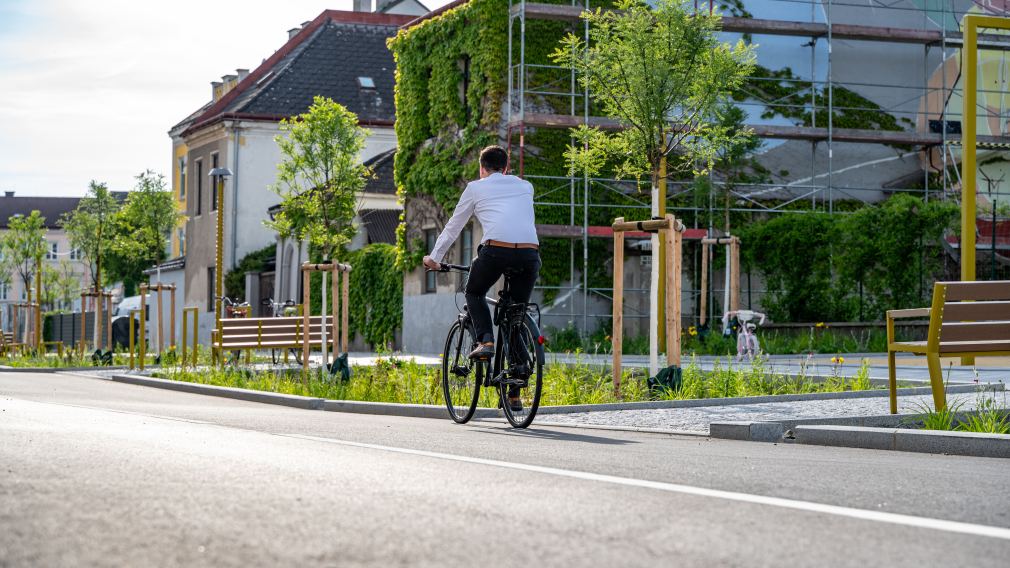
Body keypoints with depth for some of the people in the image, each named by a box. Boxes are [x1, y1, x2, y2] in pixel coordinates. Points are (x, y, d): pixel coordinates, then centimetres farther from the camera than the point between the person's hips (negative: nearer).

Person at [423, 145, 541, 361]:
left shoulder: (476, 188, 19)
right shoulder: (525, 186, 27)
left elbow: (453, 227, 26)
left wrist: (434, 258, 37)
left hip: (496, 251, -2)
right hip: (529, 252, 3)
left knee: (474, 293, 24)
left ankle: (486, 341, 2)